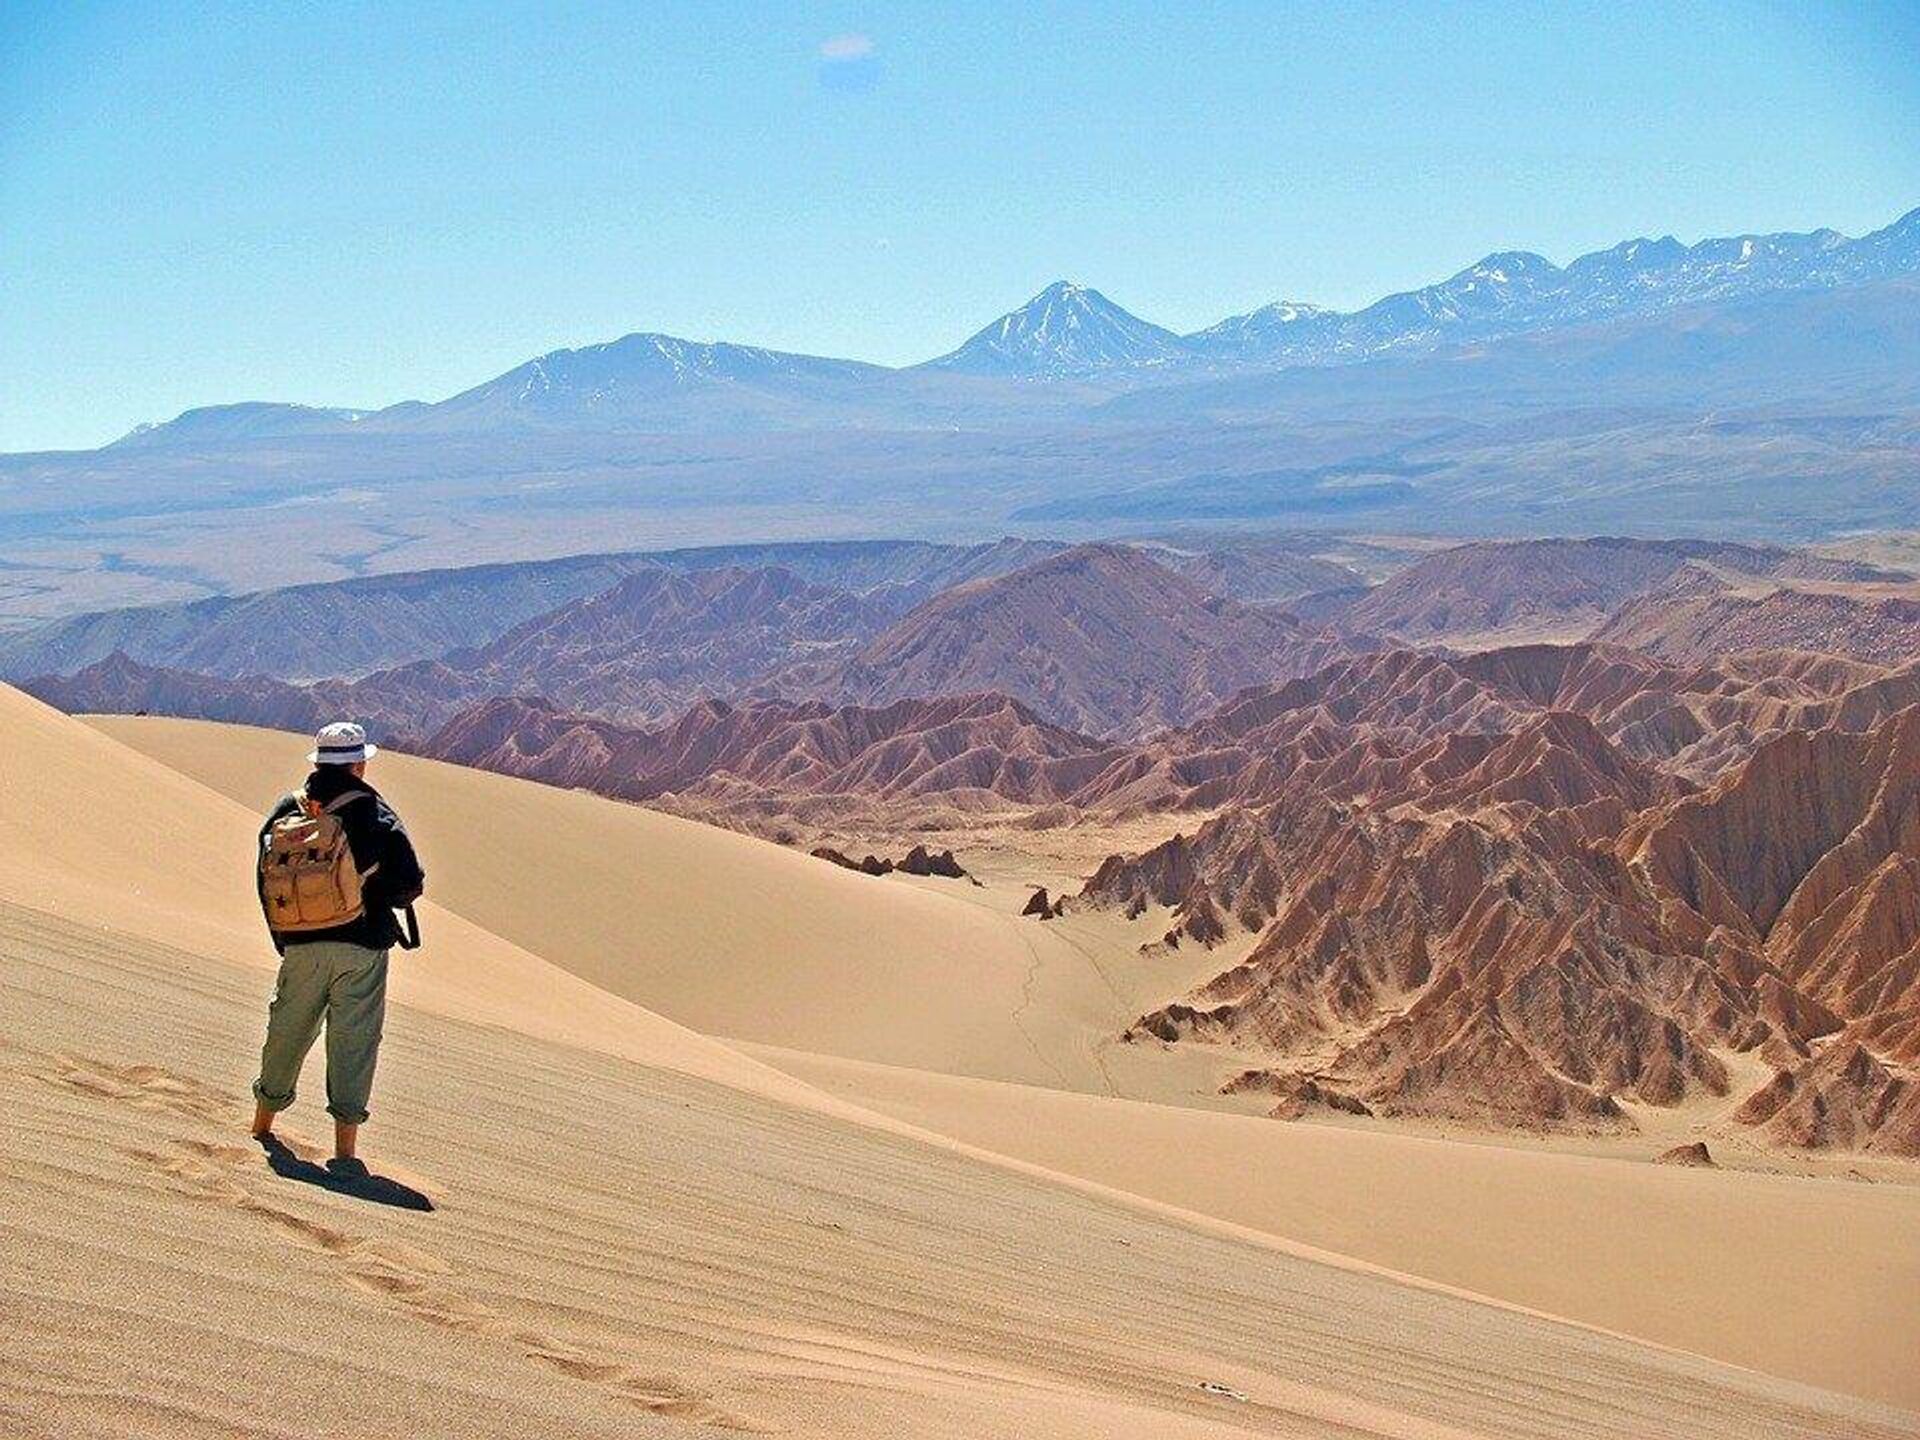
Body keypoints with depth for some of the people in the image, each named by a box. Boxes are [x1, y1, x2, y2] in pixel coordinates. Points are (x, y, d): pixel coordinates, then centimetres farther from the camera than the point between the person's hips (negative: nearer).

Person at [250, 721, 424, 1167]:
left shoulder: (285, 812, 5)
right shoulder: (376, 814, -7)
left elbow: (265, 881, 10)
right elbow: (410, 883, -8)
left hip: (301, 945, 4)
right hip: (362, 946, -4)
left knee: (287, 1030, 19)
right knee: (353, 1039, 1)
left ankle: (262, 1126, 33)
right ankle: (344, 1147, 1)